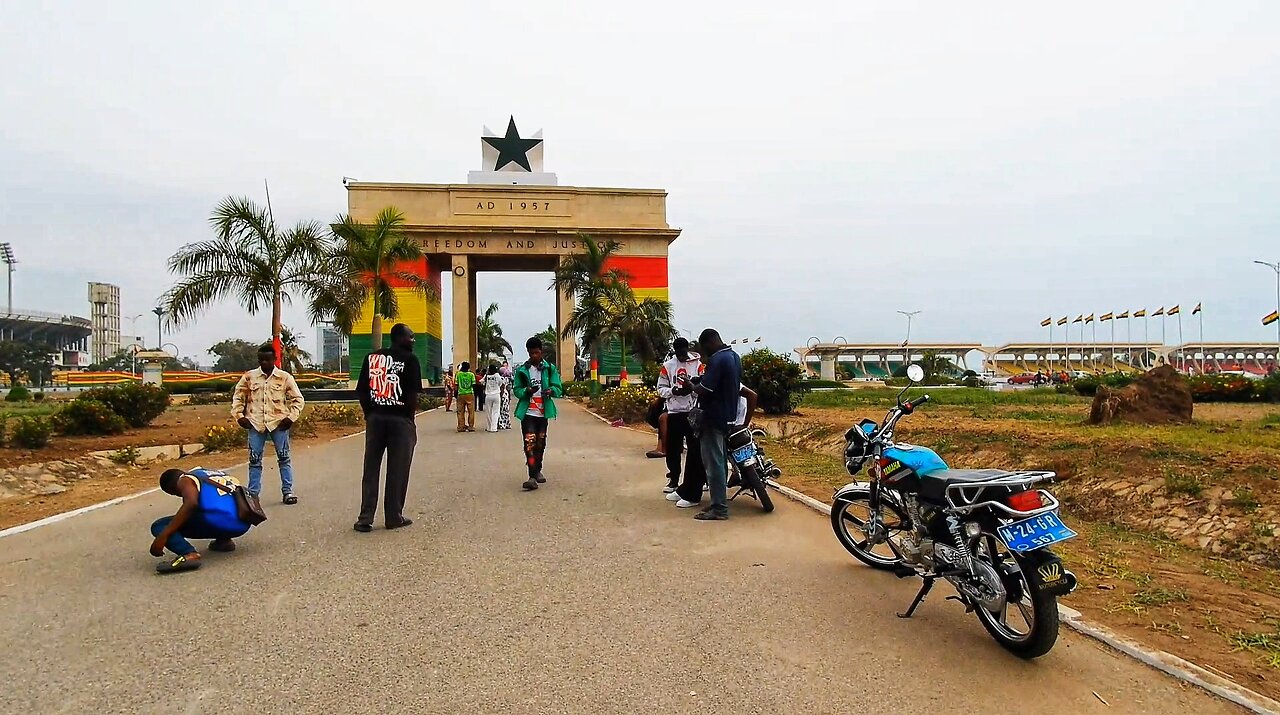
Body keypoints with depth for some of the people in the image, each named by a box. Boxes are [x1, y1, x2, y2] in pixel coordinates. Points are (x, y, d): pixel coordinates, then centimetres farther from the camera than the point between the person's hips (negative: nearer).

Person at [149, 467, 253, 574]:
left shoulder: (185, 480, 8)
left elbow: (191, 503, -14)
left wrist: (163, 536, -14)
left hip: (220, 521, -8)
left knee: (159, 526, 1)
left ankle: (189, 554, -22)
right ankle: (224, 540, 18)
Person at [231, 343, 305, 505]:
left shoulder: (285, 377, 1)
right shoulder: (249, 377, 5)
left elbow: (298, 399, 4)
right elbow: (237, 397, 14)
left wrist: (291, 417, -6)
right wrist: (239, 416, 4)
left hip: (279, 423, -1)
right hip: (255, 424, 1)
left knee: (284, 457, 1)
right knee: (254, 460, 6)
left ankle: (287, 491, 9)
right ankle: (253, 493, 16)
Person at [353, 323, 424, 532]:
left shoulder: (371, 357, 7)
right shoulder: (410, 359, -6)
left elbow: (361, 391, 5)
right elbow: (413, 394, -11)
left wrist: (369, 413, 12)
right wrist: (410, 417, 1)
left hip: (375, 418, 4)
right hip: (400, 419, -4)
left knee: (371, 470, 10)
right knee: (397, 471, 6)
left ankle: (365, 518, 12)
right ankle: (393, 517, 13)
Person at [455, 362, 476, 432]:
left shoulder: (458, 374, 0)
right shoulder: (471, 374, -4)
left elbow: (456, 384, 1)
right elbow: (474, 385, -4)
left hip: (461, 394, 1)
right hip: (470, 394, -1)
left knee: (460, 412, 7)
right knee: (471, 411, 5)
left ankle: (461, 427, 7)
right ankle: (471, 427, 5)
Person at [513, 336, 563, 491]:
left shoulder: (550, 369, 4)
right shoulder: (522, 370, 1)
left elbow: (559, 388, 0)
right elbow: (516, 390, 1)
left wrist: (551, 390, -23)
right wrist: (527, 391, -20)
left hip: (543, 412, 3)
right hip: (527, 412, -2)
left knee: (540, 443, 14)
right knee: (530, 443, -13)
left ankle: (538, 471, 32)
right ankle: (532, 477, -15)